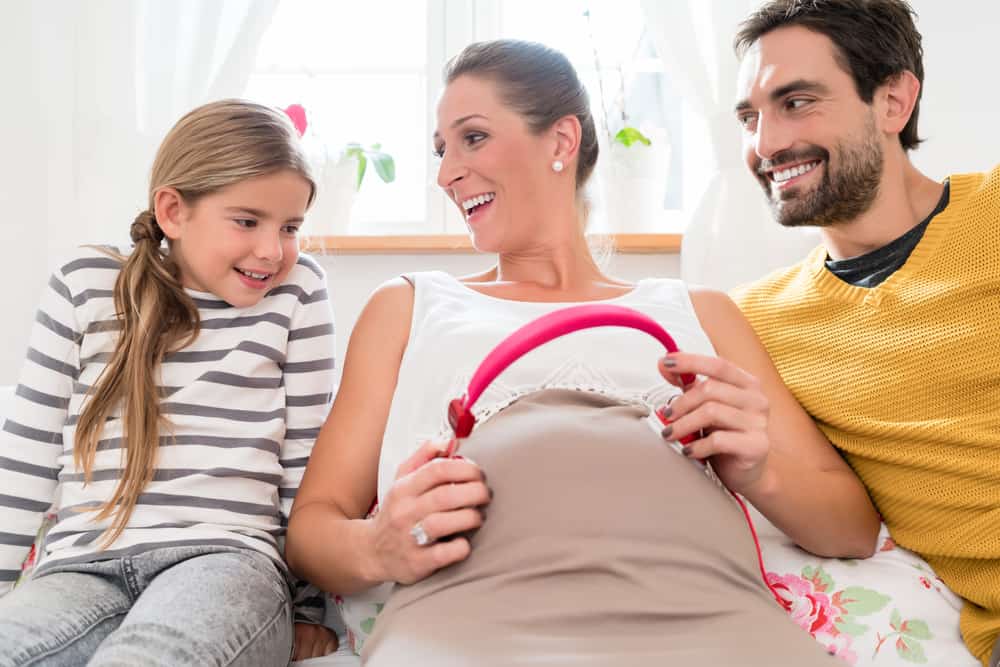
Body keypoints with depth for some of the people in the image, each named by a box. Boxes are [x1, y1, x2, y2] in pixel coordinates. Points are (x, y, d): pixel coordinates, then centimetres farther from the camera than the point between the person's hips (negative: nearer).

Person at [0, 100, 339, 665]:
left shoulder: (297, 289, 5)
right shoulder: (86, 284, 9)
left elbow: (306, 461, 6)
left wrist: (309, 609, 8)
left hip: (227, 559, -2)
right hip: (83, 569, 3)